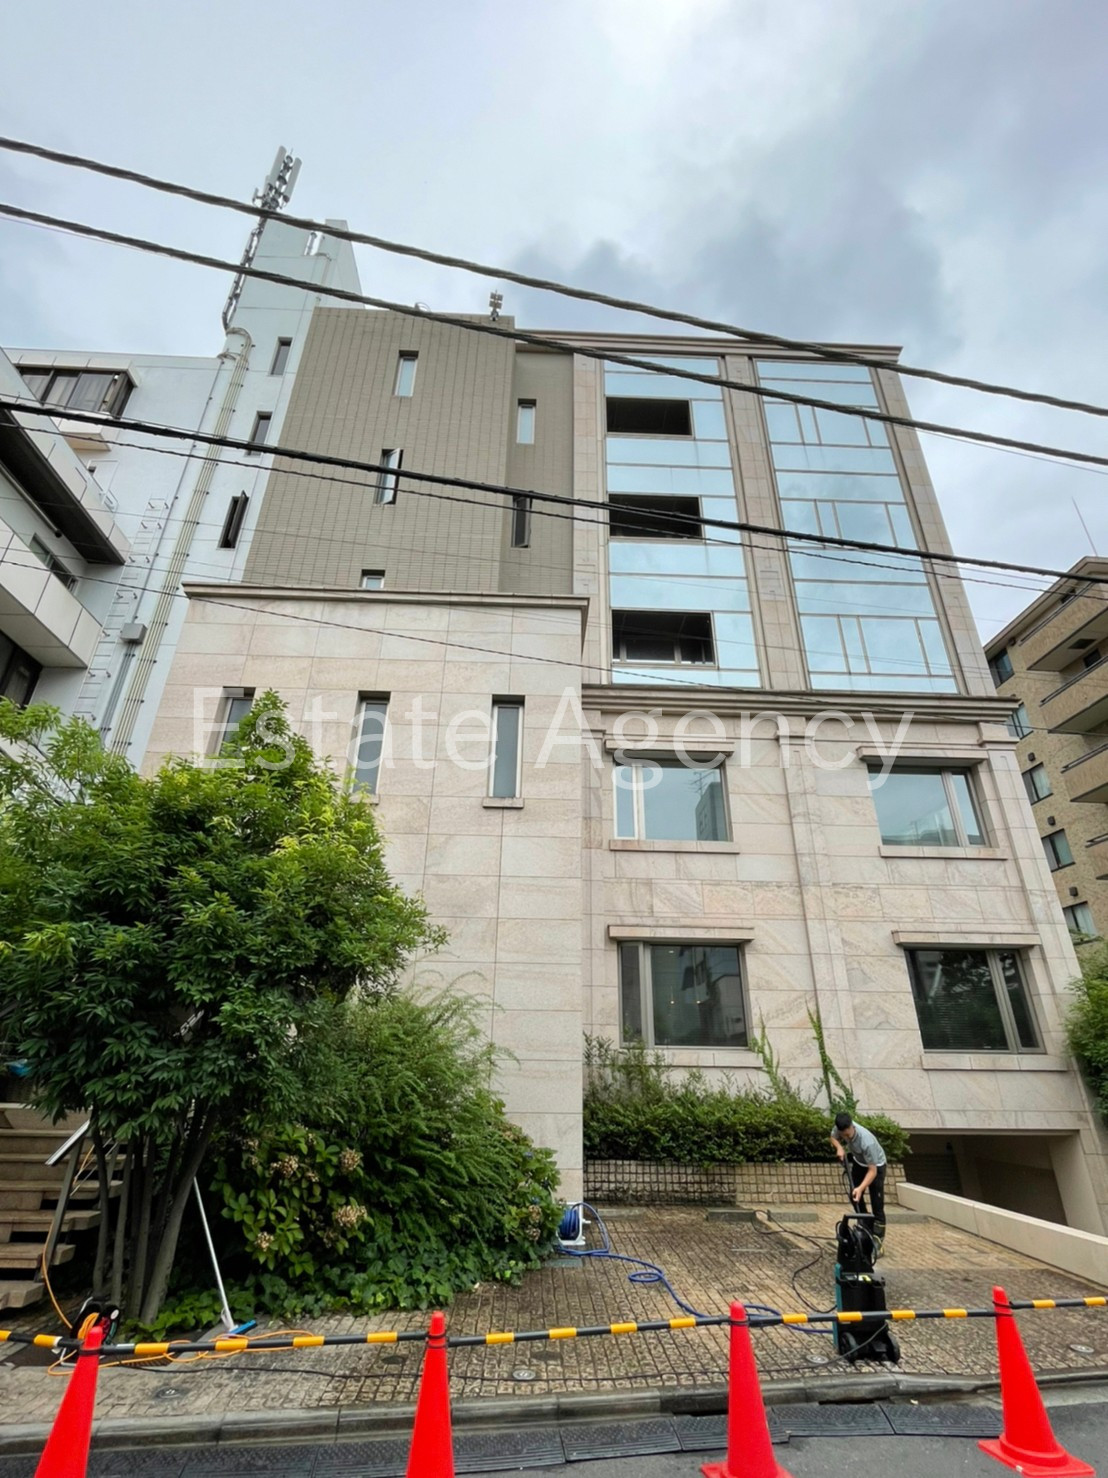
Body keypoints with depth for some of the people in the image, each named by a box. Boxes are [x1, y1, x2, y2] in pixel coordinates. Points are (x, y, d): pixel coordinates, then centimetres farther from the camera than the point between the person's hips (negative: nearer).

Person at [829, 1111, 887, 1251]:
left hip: (876, 1166, -6)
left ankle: (878, 1238, 7)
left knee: (877, 1204, -6)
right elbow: (833, 1137, -6)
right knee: (854, 1196, 12)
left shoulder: (867, 1142, -44)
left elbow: (872, 1170, -37)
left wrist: (861, 1188, -46)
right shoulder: (841, 1128, -29)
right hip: (858, 1162, 6)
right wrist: (839, 1147, -26)